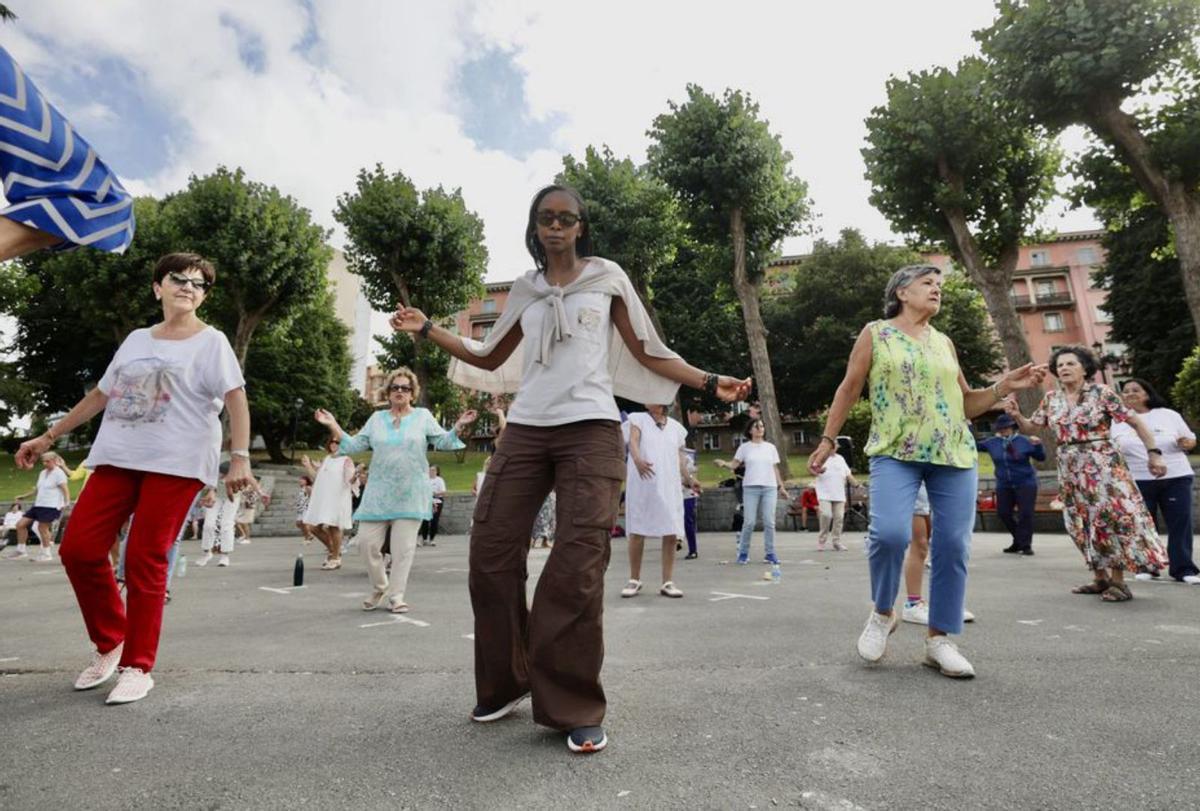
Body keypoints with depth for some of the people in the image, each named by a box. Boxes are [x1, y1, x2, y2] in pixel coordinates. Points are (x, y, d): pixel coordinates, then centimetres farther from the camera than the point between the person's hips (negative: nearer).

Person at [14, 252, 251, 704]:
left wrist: (240, 457, -22)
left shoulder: (211, 342, 0)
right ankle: (110, 642, 22)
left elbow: (236, 400, -11)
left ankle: (138, 667, 9)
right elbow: (100, 395, 25)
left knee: (144, 563, -4)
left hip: (176, 465, -6)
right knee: (79, 549, 1)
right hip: (117, 459, 6)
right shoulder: (136, 340, 18)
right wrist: (49, 437, 24)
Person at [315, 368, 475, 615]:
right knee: (367, 542, 1)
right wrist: (334, 427, 4)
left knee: (403, 546, 0)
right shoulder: (377, 418, 12)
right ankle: (380, 588, 24)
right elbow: (355, 445, 12)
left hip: (410, 494, -2)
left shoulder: (423, 416, 6)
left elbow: (443, 442, 2)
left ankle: (396, 595, 13)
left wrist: (459, 427, -15)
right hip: (378, 493, 3)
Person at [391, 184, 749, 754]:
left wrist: (709, 382, 4)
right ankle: (505, 684, 19)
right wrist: (428, 330, 16)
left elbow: (646, 353, 11)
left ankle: (574, 708, 6)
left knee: (578, 567, -9)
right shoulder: (524, 291, 19)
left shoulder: (607, 277, 12)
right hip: (526, 430, 4)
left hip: (591, 429, -3)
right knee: (491, 553, -1)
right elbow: (490, 359, 22)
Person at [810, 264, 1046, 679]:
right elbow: (850, 388, 5)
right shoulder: (875, 333, 7)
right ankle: (883, 612, 5)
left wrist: (1005, 386, 6)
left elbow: (966, 403, 22)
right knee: (890, 533, -22)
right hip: (894, 451, -5)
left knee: (953, 546, 0)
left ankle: (938, 639, 13)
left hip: (954, 454, 5)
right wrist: (828, 439, 1)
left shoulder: (944, 343, 19)